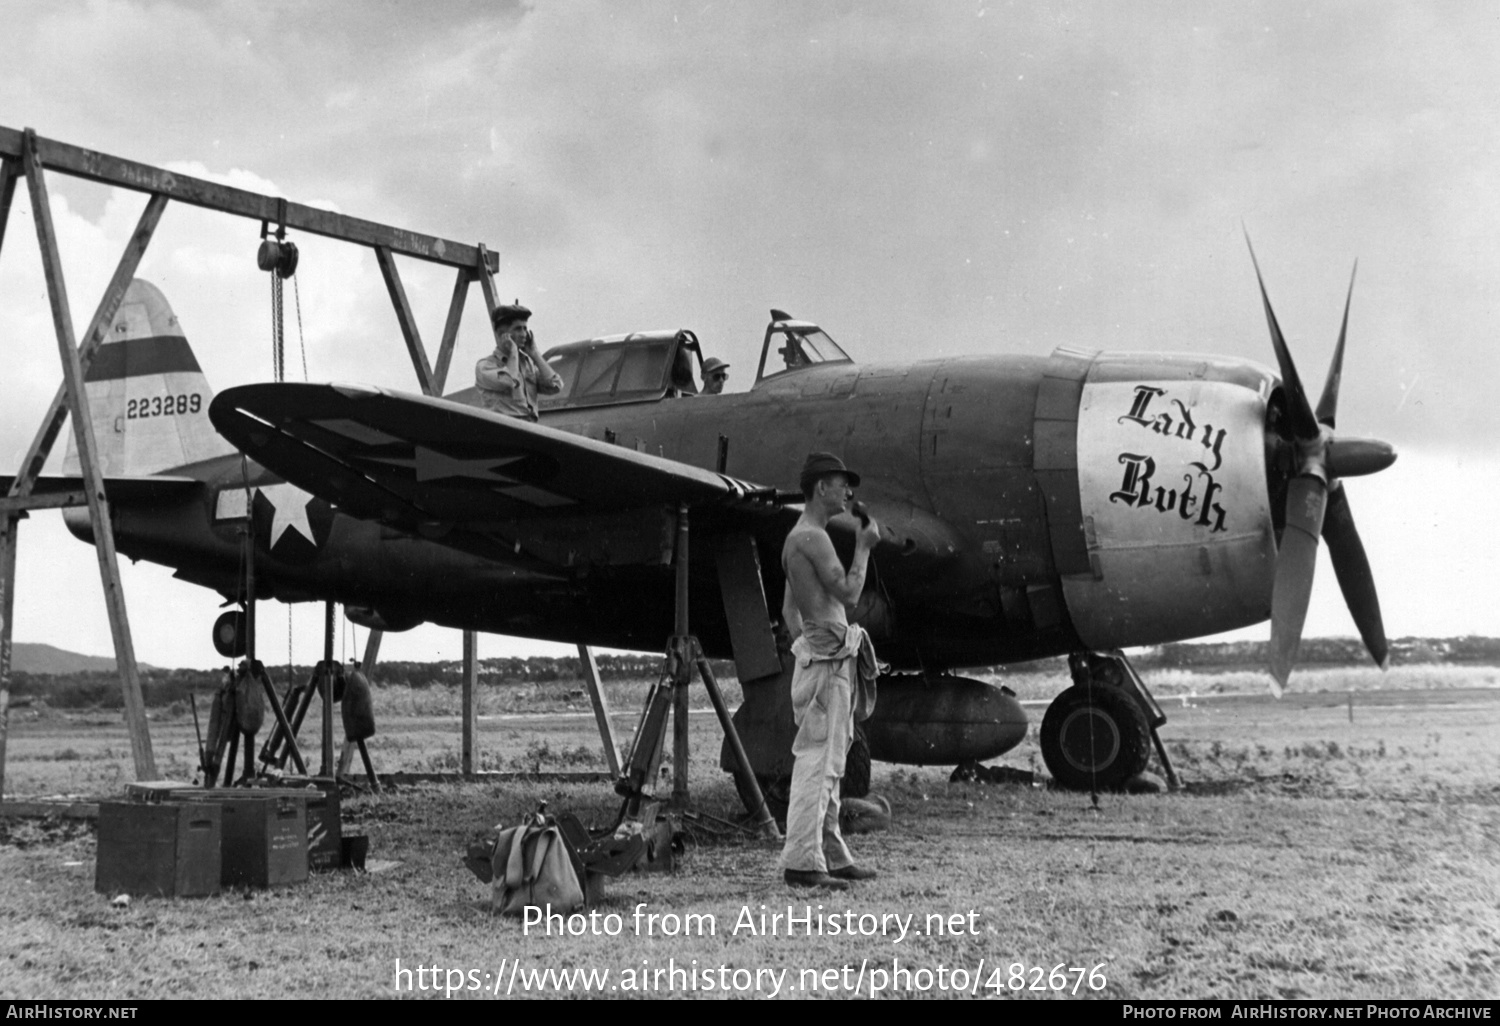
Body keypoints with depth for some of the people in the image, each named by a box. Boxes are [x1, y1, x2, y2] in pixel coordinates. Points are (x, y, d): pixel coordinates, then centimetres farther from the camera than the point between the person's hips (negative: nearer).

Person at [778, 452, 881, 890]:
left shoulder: (799, 538, 20)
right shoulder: (812, 537, -12)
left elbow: (789, 610, 23)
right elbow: (848, 593, -17)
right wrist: (863, 546, -5)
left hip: (823, 658, 11)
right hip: (826, 659, -11)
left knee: (827, 763, 13)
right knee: (817, 761, -12)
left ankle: (831, 856, 19)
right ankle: (801, 862, -13)